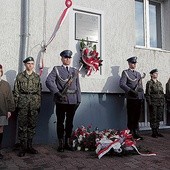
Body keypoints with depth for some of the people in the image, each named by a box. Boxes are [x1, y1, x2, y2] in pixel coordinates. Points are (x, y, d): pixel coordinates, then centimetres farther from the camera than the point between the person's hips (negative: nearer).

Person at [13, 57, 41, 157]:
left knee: (32, 126, 7)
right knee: (22, 126, 0)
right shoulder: (20, 76, 5)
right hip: (23, 103, -2)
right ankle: (23, 147, 10)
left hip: (34, 104, 2)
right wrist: (17, 103, -3)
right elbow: (16, 91, 4)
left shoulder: (37, 77, 11)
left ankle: (29, 146, 19)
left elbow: (39, 91, 11)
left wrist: (39, 104, 6)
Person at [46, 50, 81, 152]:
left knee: (70, 122, 9)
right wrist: (57, 93, -17)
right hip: (61, 100, -3)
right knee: (60, 122, 4)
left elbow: (78, 86, 15)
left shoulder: (75, 71, 16)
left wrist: (79, 100, 7)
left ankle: (68, 142, 21)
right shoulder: (56, 69, 6)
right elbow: (49, 81, -8)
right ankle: (61, 144, 15)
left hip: (73, 101, 3)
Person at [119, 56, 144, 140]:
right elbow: (122, 84, -12)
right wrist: (131, 91, -23)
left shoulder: (138, 73, 21)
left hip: (139, 98, 6)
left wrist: (142, 97, 16)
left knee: (137, 117, 10)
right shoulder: (125, 72, 1)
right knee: (131, 117, -1)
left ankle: (136, 133, 19)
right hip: (131, 99, -6)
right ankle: (131, 134, 7)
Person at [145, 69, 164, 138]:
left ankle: (157, 131, 17)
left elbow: (162, 93, 18)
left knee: (159, 117, 8)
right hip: (153, 103, -6)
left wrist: (163, 102, 12)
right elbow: (147, 94, -8)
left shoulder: (159, 83, 16)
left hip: (160, 103, 6)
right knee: (153, 118, -2)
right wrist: (149, 103, -13)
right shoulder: (149, 83, -4)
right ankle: (153, 132, 6)